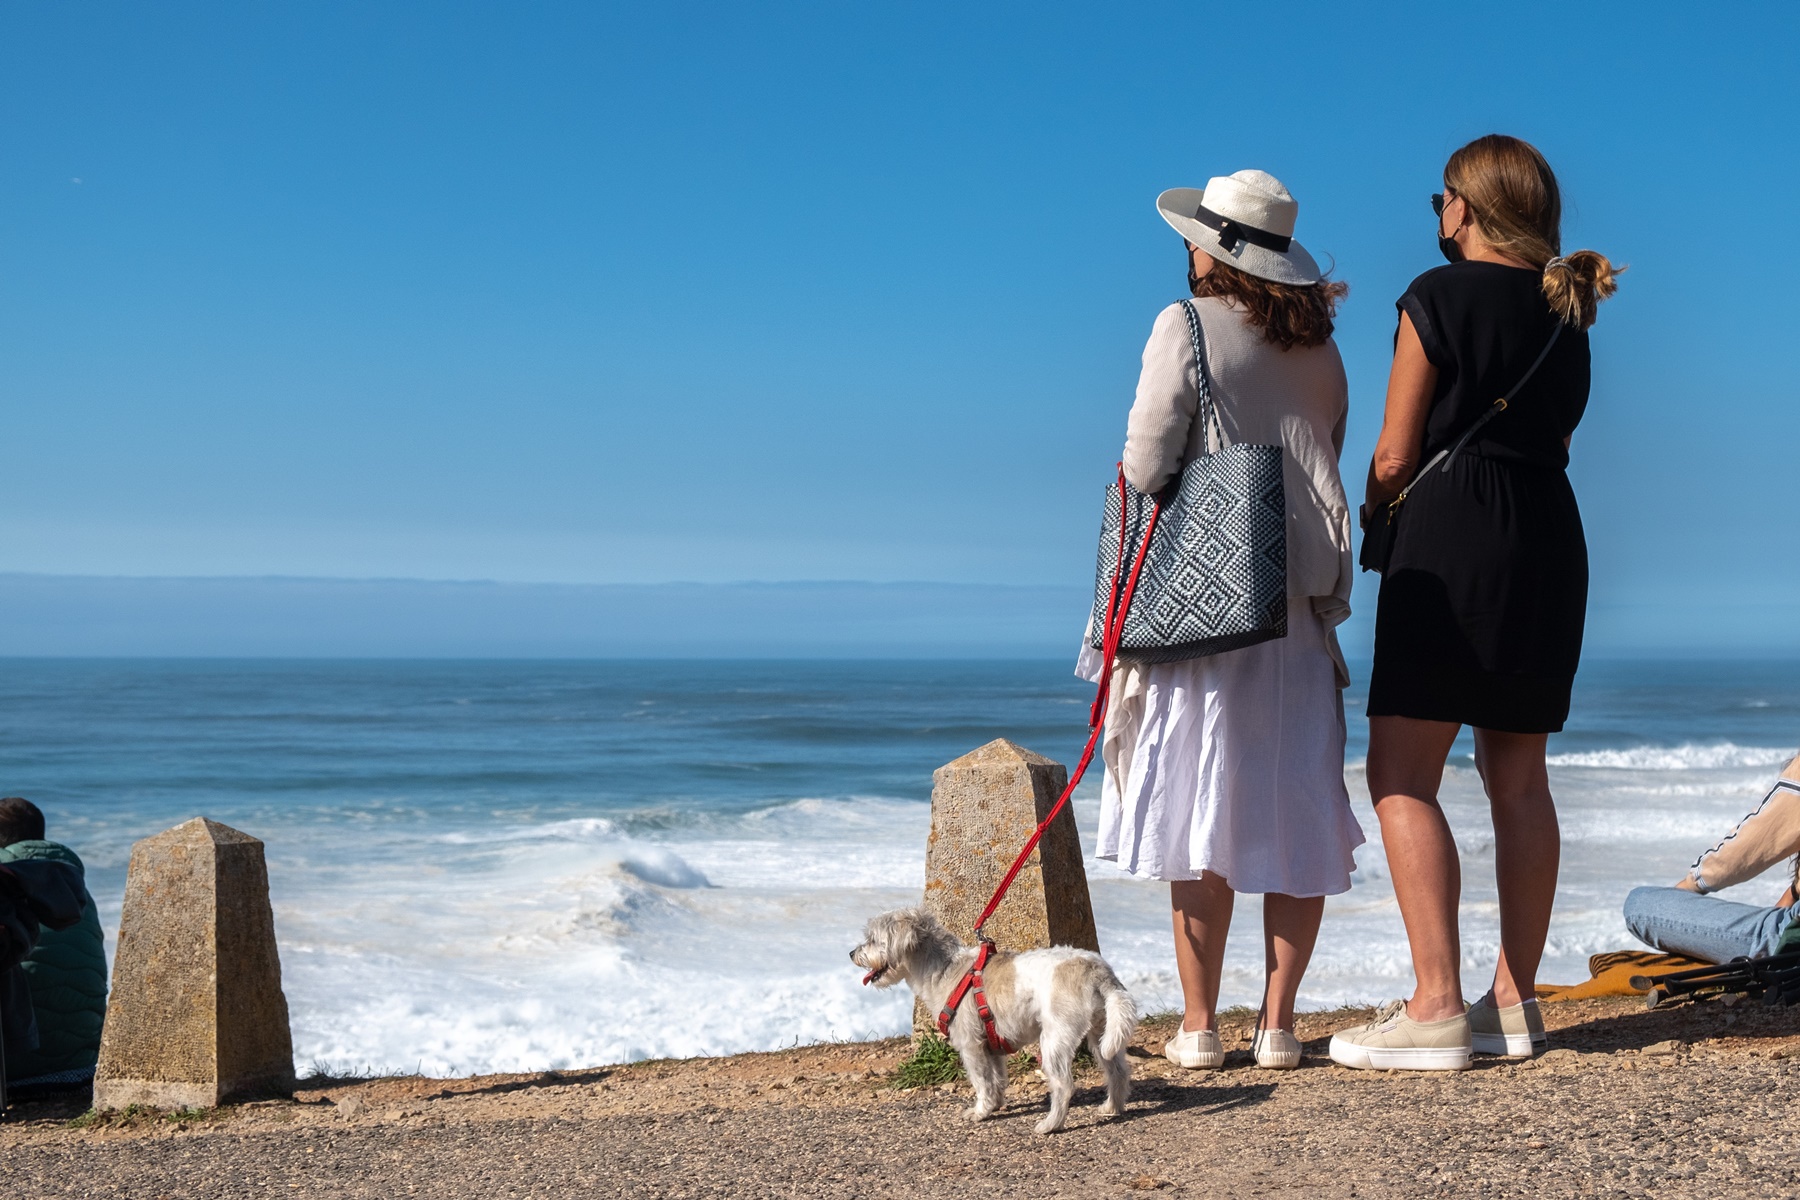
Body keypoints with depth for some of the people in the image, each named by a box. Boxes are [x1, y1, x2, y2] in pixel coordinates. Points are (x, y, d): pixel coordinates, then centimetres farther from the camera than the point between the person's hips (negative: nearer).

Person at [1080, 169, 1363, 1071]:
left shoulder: (1187, 327, -6)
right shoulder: (1320, 349, 10)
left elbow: (1147, 464, -12)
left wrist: (1138, 474, 9)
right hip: (1299, 602, 4)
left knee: (1200, 806, 0)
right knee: (1296, 812, 7)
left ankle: (1198, 1025, 3)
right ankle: (1277, 1021, 8)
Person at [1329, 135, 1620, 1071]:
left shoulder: (1439, 297, -5)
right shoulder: (1565, 314, 16)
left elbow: (1396, 455, -6)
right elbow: (1550, 443, 16)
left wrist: (1367, 520, 13)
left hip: (1450, 538, -8)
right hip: (1550, 539, 8)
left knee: (1401, 777, -7)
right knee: (1518, 781, 10)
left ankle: (1437, 1011, -13)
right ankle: (1514, 1002, 11)